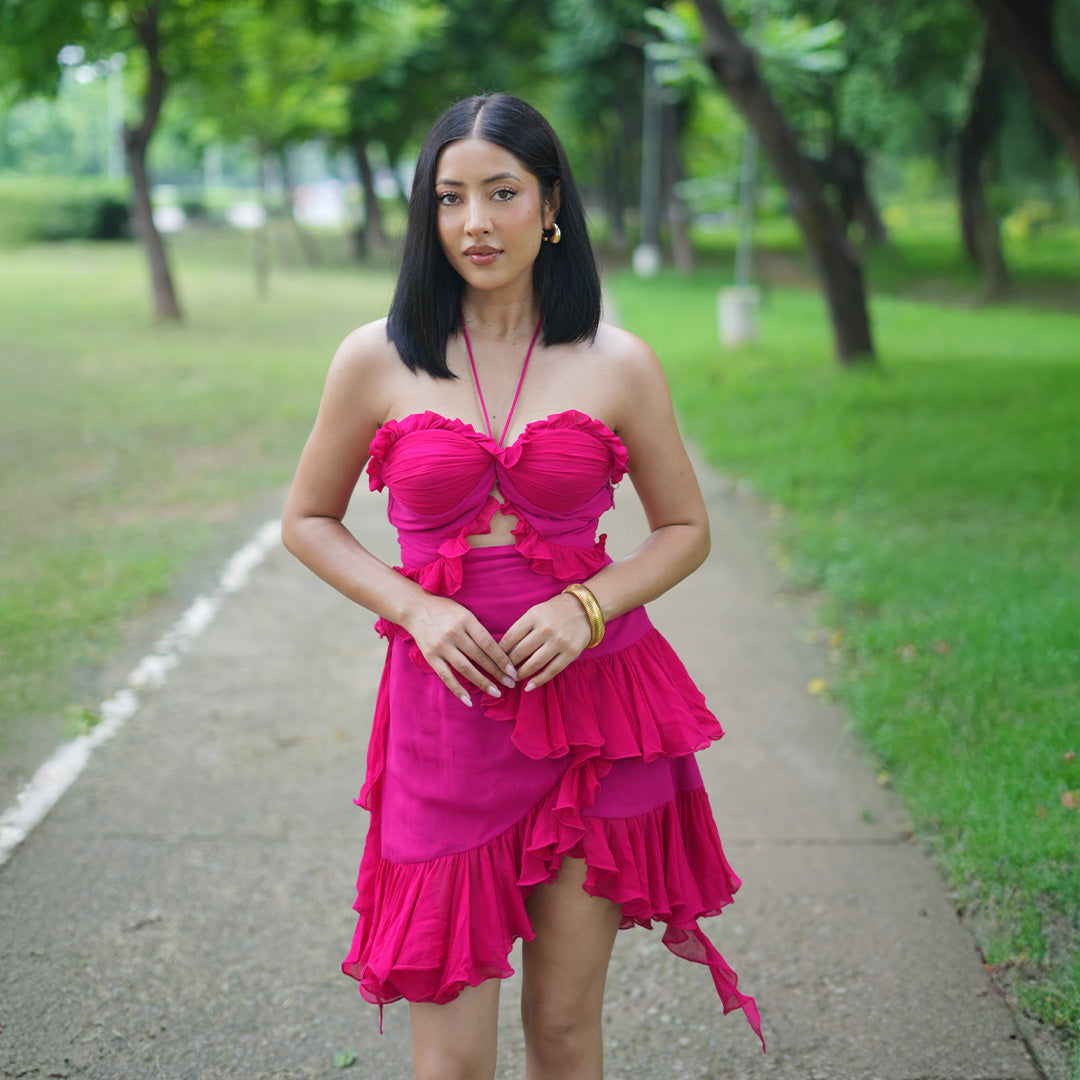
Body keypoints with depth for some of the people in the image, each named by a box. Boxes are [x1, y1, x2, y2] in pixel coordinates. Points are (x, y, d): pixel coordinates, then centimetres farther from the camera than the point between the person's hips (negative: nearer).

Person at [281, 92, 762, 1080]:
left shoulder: (618, 364, 0)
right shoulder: (378, 359, 0)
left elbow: (686, 529, 9)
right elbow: (308, 521, 9)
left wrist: (589, 607, -9)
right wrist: (414, 608, -8)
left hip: (593, 702, 1)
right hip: (447, 704, 0)